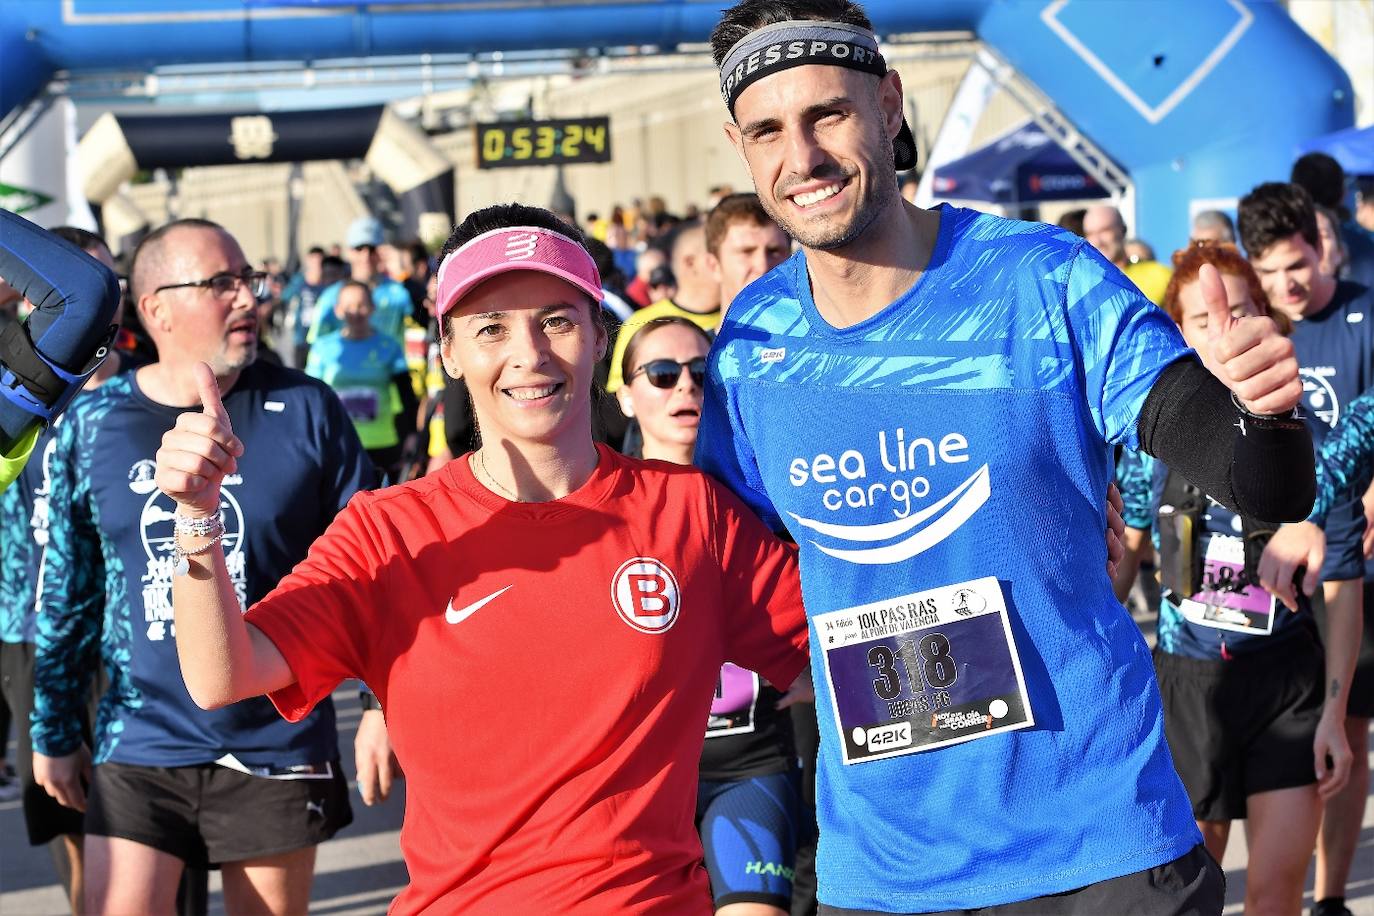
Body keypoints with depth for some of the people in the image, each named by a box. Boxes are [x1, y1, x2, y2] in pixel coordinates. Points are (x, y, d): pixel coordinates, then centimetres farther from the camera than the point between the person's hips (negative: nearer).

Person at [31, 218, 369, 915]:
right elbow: (65, 590, 10)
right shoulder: (92, 424, 2)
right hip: (138, 748, 1)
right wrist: (54, 733, 13)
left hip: (278, 749, -1)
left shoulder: (306, 410, -2)